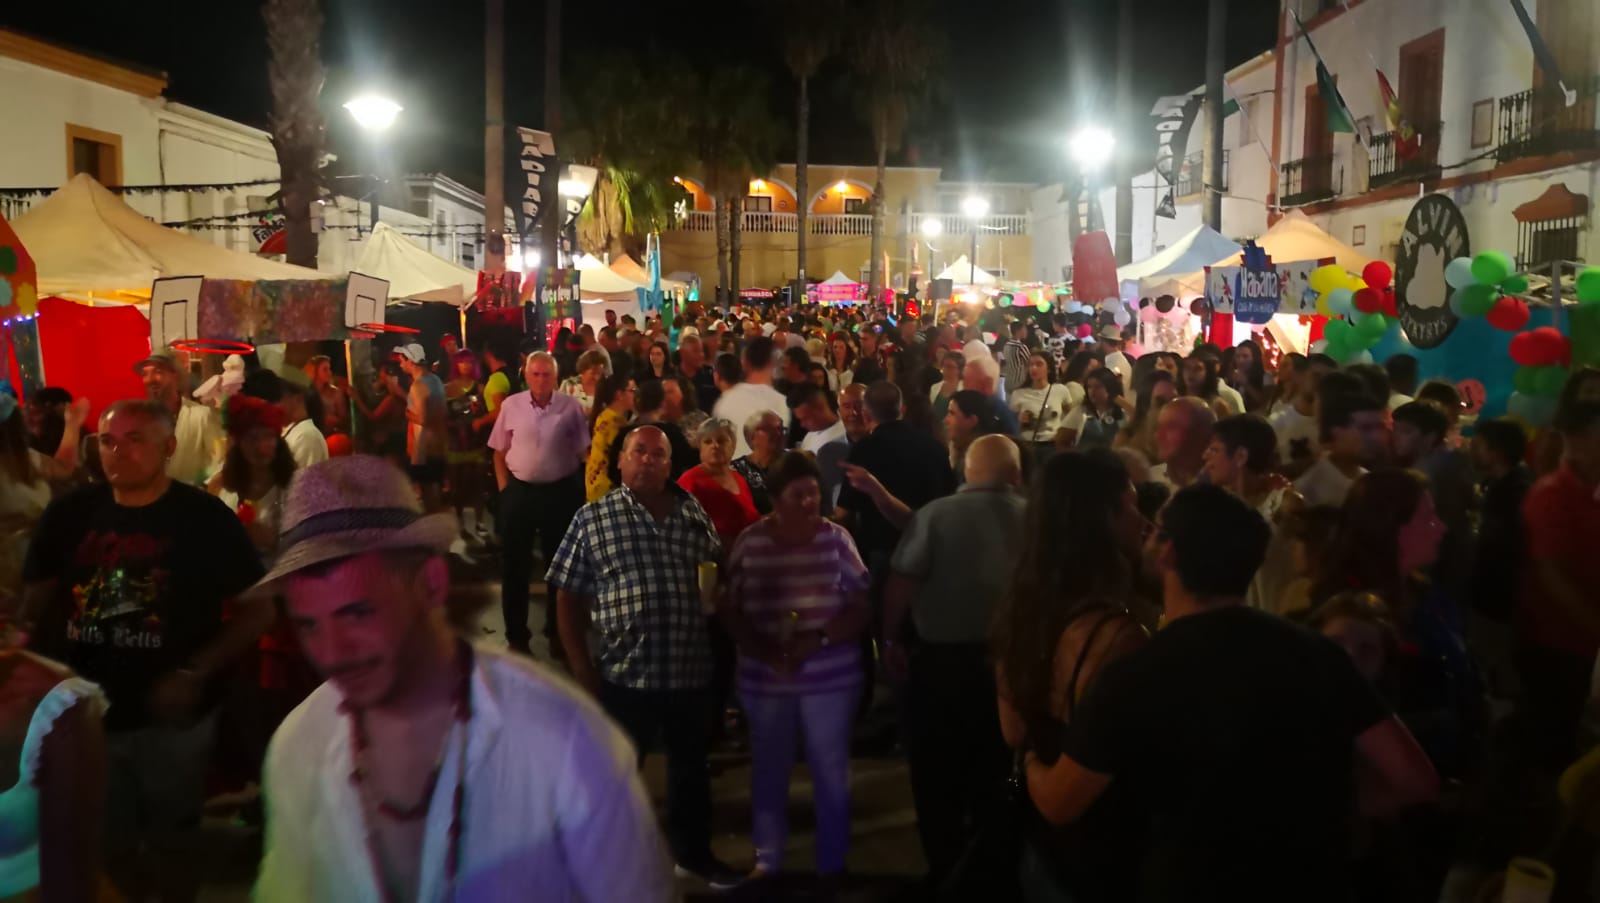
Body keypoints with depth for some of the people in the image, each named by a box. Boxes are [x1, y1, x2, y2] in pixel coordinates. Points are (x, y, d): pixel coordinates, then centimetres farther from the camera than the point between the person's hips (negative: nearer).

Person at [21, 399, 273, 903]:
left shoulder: (206, 519, -12)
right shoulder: (69, 515, -3)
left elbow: (257, 611, -10)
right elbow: (36, 605, 7)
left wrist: (194, 675, -18)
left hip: (171, 716, -3)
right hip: (86, 712, 3)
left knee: (169, 842, 15)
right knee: (106, 845, 20)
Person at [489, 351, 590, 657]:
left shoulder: (570, 406, -5)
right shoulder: (511, 405, -2)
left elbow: (584, 451, -1)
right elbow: (499, 452, 6)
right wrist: (504, 488, 1)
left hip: (560, 491, 0)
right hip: (519, 491, 1)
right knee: (515, 564, 7)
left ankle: (557, 631, 29)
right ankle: (516, 635, 20)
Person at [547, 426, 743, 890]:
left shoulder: (693, 511, 4)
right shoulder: (593, 518, -4)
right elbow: (568, 597, -3)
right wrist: (582, 667, -8)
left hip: (691, 669, 3)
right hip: (624, 674, -3)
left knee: (691, 766, 19)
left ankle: (693, 852, 39)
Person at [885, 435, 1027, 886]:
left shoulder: (937, 513, -10)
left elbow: (901, 582, -13)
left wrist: (891, 638, 0)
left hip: (941, 660, -3)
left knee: (937, 774, 13)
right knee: (995, 773, 19)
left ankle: (945, 871, 21)